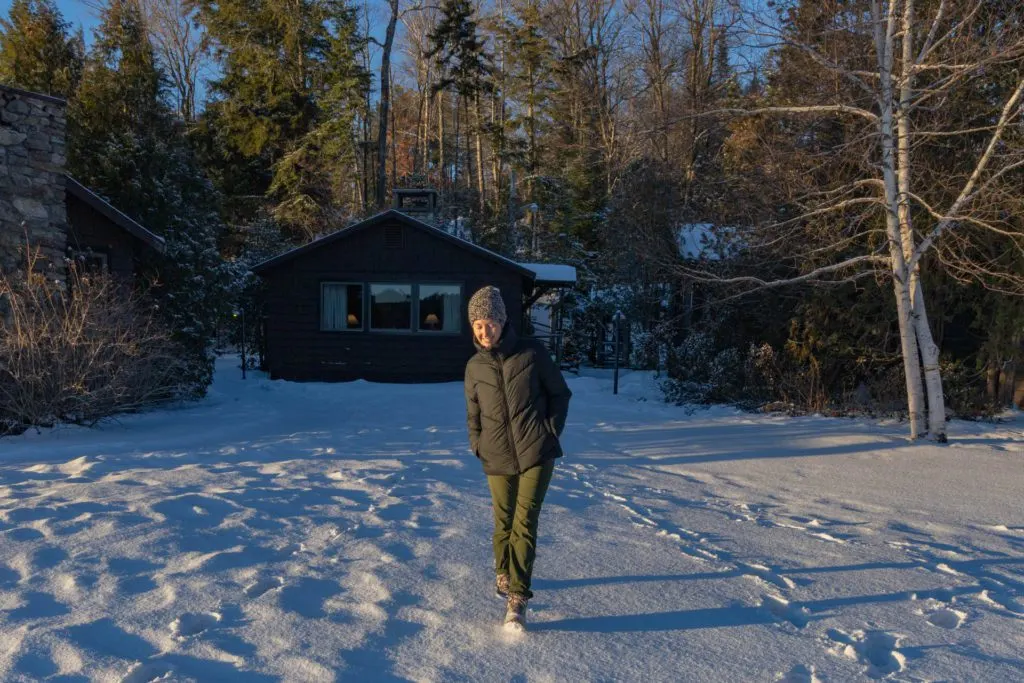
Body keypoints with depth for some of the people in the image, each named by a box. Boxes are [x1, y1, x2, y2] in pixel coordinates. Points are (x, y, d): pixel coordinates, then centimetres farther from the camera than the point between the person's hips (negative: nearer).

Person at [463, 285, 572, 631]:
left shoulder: (532, 352, -6)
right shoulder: (475, 366, 3)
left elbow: (560, 393, 3)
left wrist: (550, 431, -4)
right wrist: (477, 444, 4)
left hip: (536, 454, -3)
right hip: (497, 458, 3)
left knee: (524, 524, -8)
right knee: (503, 522, 13)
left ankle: (517, 598, -4)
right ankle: (503, 573, 40)